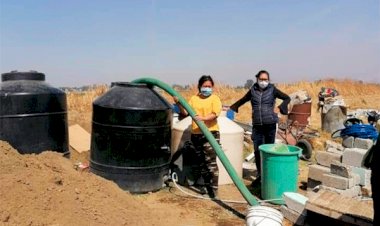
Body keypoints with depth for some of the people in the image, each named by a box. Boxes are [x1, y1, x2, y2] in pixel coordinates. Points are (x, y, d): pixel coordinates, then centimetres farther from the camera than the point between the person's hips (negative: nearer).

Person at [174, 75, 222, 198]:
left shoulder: (215, 98, 0)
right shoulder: (194, 98, 12)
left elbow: (215, 114, -14)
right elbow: (185, 112, 4)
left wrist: (203, 118, -30)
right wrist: (179, 103, -12)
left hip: (210, 133, -5)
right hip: (196, 134, 5)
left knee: (211, 162, -10)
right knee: (201, 162, 14)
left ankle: (214, 190, -5)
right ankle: (207, 186, 27)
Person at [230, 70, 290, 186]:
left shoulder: (272, 90, 2)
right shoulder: (253, 90, 8)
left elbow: (287, 98, 10)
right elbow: (242, 100, 24)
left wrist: (279, 108, -3)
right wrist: (232, 108, 21)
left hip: (270, 124, -2)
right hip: (257, 125, 2)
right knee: (257, 151, 1)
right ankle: (259, 176, 14)